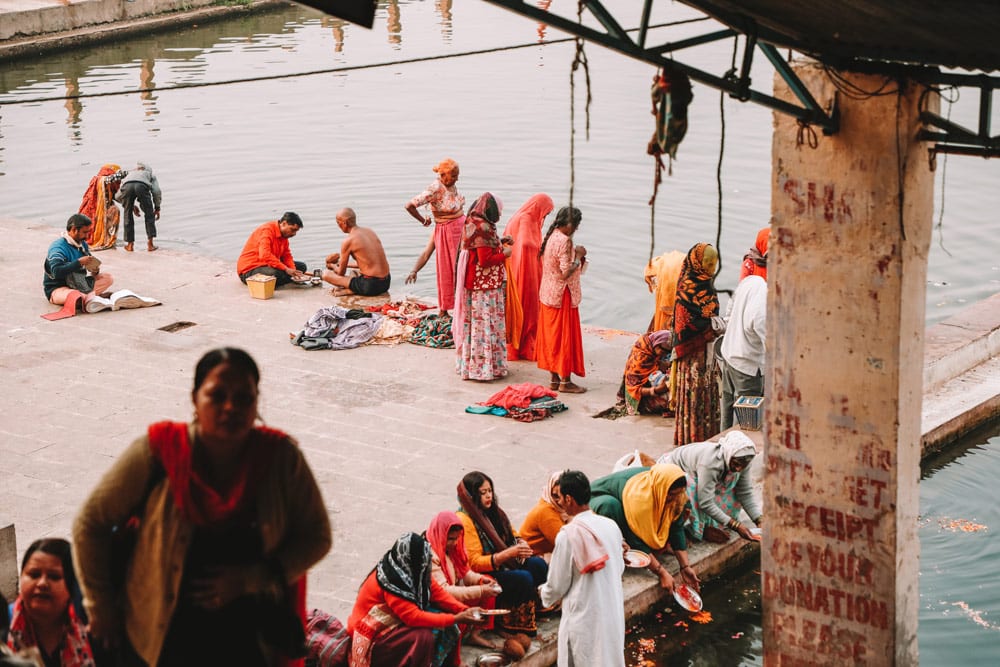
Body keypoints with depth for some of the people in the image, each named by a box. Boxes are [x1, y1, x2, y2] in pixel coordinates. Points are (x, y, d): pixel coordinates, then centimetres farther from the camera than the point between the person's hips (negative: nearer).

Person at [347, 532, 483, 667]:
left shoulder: (410, 570, -6)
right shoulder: (391, 580, -30)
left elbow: (436, 591, -1)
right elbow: (414, 617, -32)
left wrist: (465, 610, -14)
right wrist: (456, 619, -29)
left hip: (392, 622, 9)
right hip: (371, 636, -9)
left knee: (445, 627, -3)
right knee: (423, 636, -29)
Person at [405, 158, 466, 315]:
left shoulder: (451, 185, 0)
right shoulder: (435, 190, -22)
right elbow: (409, 206, -27)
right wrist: (424, 221, -13)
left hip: (462, 228, 7)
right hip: (447, 233, -7)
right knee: (446, 270, 3)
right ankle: (444, 309, 16)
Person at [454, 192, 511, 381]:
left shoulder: (471, 224, 8)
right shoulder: (483, 228, -21)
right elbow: (485, 260, -23)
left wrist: (499, 243, 16)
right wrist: (504, 254, -9)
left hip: (471, 283, 9)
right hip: (485, 286, -9)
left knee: (473, 322, 16)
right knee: (486, 323, -2)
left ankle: (468, 362, 23)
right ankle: (485, 366, 3)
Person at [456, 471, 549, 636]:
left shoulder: (491, 511, 9)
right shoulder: (464, 520, -17)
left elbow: (511, 533, 21)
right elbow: (474, 563, -21)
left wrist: (520, 543, -5)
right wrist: (508, 553, -30)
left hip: (504, 565, 8)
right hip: (484, 574, -8)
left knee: (538, 564, -18)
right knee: (524, 578, -30)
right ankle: (515, 624, -18)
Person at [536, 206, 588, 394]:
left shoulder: (549, 237, 7)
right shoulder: (564, 241, -21)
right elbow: (566, 272, -24)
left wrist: (575, 253, 10)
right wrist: (579, 257, -10)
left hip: (547, 294, 9)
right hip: (562, 295, -9)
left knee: (551, 335, 12)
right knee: (565, 336, 0)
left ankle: (554, 378, 19)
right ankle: (565, 381, 6)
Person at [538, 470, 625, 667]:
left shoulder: (568, 535, -17)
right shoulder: (611, 526, -2)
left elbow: (557, 584, -8)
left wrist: (544, 593, 14)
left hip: (583, 616, -5)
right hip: (612, 612, 5)